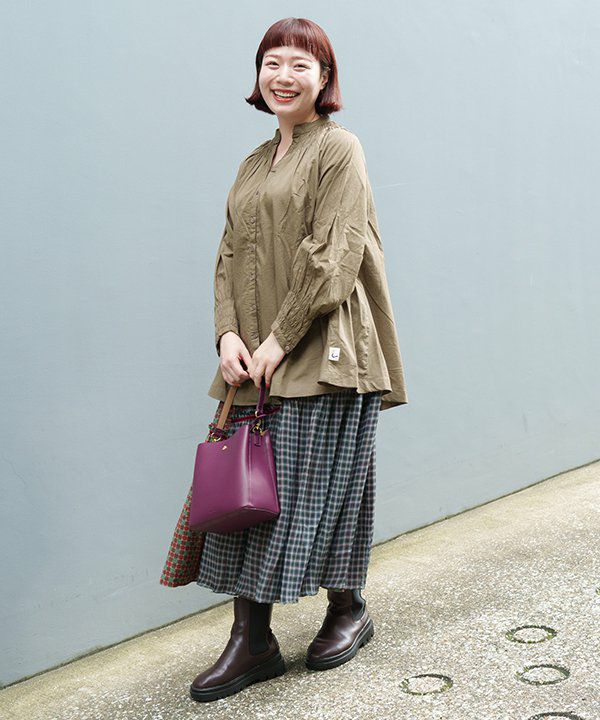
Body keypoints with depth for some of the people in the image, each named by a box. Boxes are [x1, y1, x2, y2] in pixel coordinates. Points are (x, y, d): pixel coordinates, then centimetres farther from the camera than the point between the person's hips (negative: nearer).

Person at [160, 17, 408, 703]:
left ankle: (348, 609, 25)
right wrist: (228, 333, -3)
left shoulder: (339, 149, -3)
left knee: (321, 485, 2)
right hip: (254, 362, 6)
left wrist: (281, 338, -16)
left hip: (320, 356, -6)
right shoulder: (254, 164, 18)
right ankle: (251, 640, 11)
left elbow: (334, 255, -13)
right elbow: (230, 255, 14)